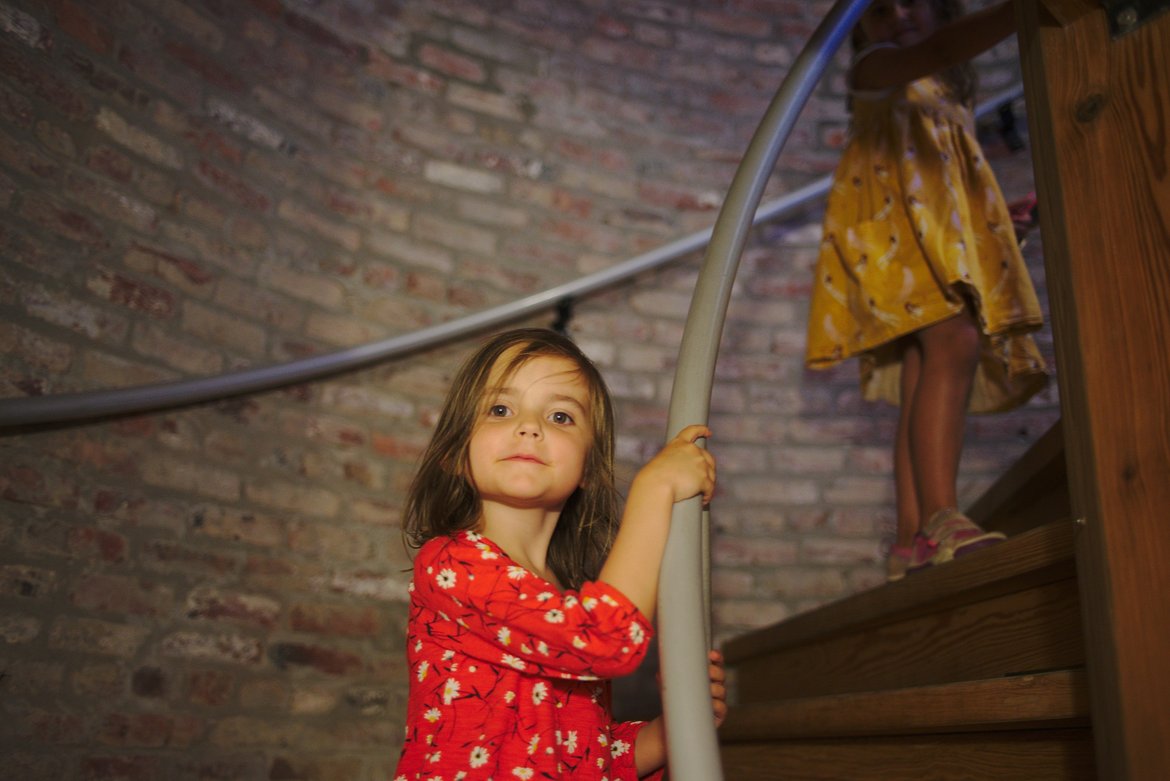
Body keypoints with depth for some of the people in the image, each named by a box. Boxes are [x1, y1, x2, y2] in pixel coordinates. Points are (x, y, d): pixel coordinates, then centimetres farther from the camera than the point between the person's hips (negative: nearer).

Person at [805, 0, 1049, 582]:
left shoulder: (948, 102, 33)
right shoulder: (872, 70, 10)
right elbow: (939, 49, -12)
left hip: (948, 227, 7)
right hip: (898, 217, -7)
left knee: (926, 377, -6)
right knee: (953, 341, -29)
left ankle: (913, 542, -12)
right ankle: (941, 521, -39)